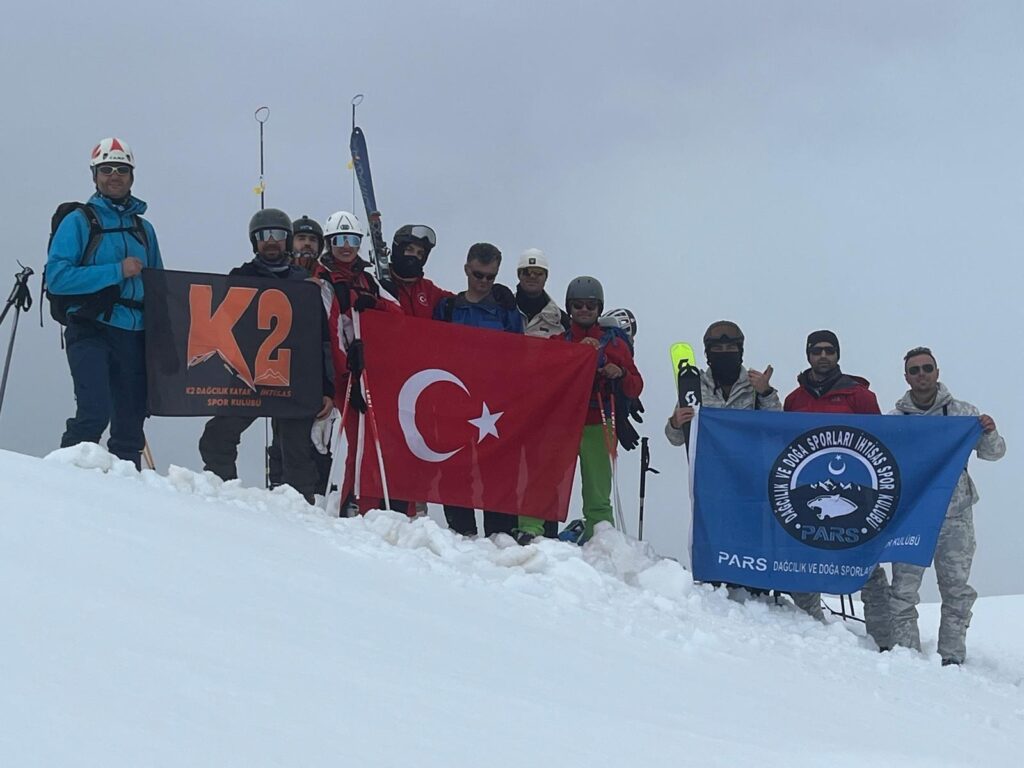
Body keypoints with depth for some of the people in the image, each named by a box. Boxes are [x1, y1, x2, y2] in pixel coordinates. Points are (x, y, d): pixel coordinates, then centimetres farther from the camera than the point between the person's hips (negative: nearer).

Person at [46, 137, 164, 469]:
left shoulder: (144, 228, 19)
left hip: (134, 336, 5)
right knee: (94, 414, -20)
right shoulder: (78, 221, 3)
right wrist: (117, 271, -15)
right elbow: (57, 276, -10)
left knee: (130, 423, 7)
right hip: (92, 332, -5)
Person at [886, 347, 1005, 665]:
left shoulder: (962, 412, 2)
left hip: (955, 516, 1)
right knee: (904, 591, -3)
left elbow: (992, 453, 3)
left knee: (957, 590, 6)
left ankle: (952, 657, 14)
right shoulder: (894, 420, 2)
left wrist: (989, 434, -18)